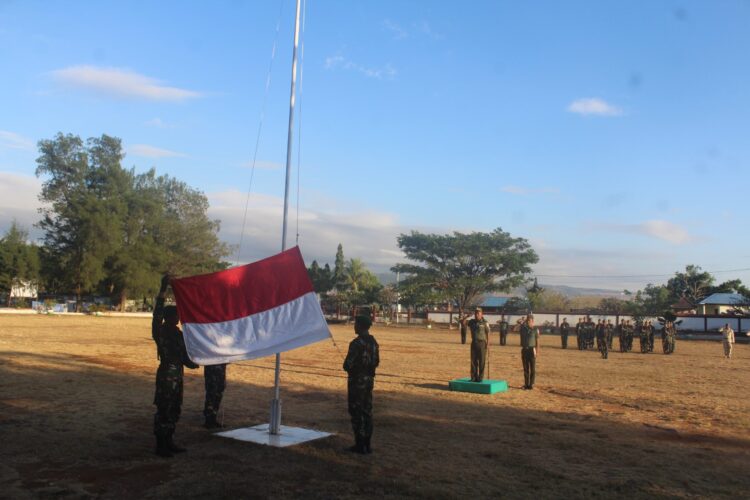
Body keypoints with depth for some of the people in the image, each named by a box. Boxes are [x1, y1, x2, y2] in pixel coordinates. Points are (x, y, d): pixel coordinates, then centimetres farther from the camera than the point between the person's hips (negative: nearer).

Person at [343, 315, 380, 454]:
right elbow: (376, 362, 14)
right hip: (369, 379, 8)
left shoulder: (356, 343, -19)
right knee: (367, 411, 12)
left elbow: (348, 364, -19)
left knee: (356, 412, 0)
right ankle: (367, 444, 17)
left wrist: (347, 367, 2)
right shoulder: (374, 342, 7)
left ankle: (359, 445, 4)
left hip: (357, 380, -8)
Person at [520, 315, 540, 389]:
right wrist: (524, 321, 6)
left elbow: (537, 341, -3)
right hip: (524, 350, 3)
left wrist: (537, 352, -10)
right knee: (526, 369, 7)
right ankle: (526, 384, 13)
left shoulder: (535, 330, -1)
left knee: (532, 369, 0)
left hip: (532, 350, -3)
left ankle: (531, 384, 5)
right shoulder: (523, 328, 10)